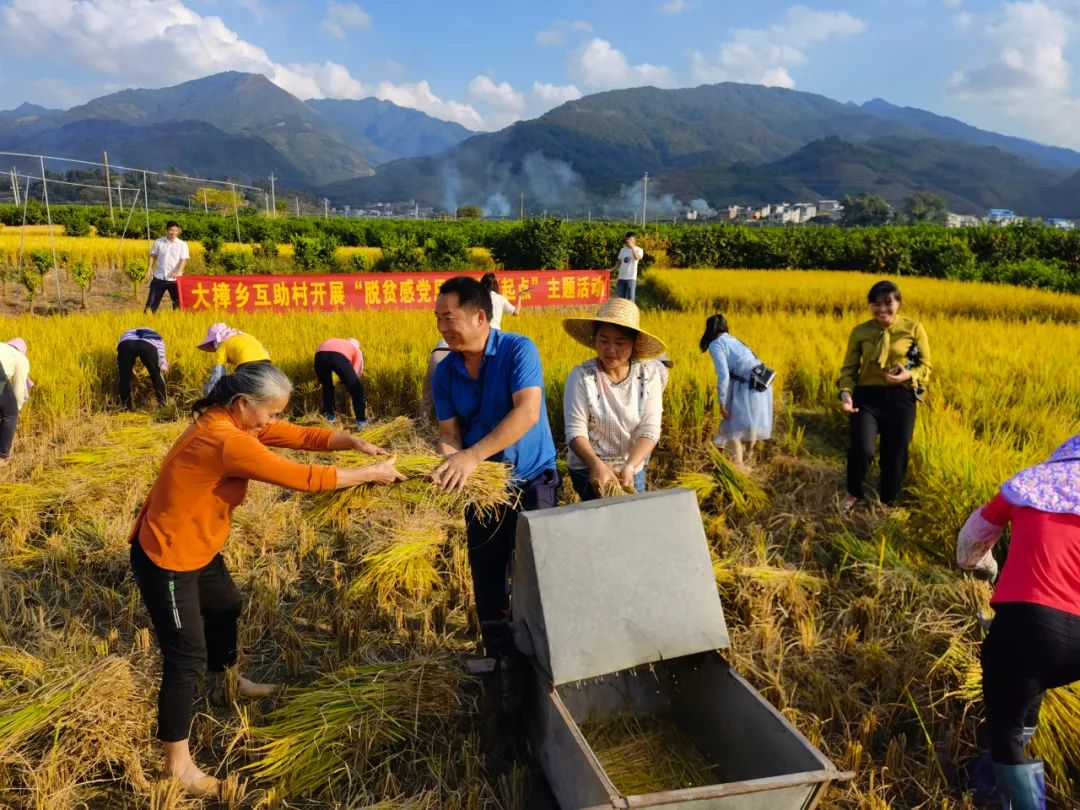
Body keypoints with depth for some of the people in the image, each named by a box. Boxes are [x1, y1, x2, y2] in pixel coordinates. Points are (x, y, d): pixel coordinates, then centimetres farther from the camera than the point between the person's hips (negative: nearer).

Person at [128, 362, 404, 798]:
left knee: (225, 606, 29)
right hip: (165, 559, -10)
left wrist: (354, 442, -19)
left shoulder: (234, 421, -4)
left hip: (196, 547, 10)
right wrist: (370, 473, -20)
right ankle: (177, 761, 16)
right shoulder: (227, 441, -34)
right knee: (187, 656, -1)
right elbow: (304, 479, -29)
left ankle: (228, 680, 56)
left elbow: (302, 435, -3)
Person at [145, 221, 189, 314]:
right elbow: (152, 256, 11)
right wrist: (149, 270, 0)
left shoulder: (182, 245, -2)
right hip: (159, 277, 2)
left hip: (174, 279, -1)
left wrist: (178, 272, -28)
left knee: (178, 302, 3)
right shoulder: (159, 242, 4)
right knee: (152, 301, 3)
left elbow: (183, 260, -11)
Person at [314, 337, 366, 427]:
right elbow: (356, 373, 26)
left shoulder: (334, 342, 44)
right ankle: (361, 421, 15)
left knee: (326, 386, 31)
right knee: (356, 388, 15)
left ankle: (330, 416, 41)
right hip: (339, 356, -3)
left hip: (320, 355, 4)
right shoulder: (357, 350, 35)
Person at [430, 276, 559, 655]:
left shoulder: (519, 350, -17)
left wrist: (473, 455, -38)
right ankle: (498, 658, 31)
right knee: (487, 578, 13)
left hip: (532, 481, -5)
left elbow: (527, 413, -30)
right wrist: (449, 464, -27)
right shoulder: (445, 372, -2)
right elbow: (448, 434, -3)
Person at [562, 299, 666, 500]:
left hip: (634, 470, 3)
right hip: (589, 470, -3)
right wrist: (597, 465, -34)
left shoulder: (649, 375, -8)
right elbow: (575, 432, -18)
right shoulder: (581, 376, -15)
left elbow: (649, 430, -12)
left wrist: (629, 467, -27)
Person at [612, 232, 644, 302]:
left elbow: (637, 258, -23)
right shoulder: (623, 250, 13)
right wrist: (611, 270, 4)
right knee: (620, 299, 7)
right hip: (621, 278, 5)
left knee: (630, 299, -7)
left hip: (631, 278, -5)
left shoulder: (639, 250, 0)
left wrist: (632, 247, -26)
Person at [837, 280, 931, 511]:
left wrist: (909, 375, -16)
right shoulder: (859, 332, 2)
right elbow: (849, 367, 6)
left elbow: (925, 367, 7)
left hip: (901, 398, 1)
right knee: (861, 450, -21)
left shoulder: (914, 329, 0)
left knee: (895, 456, 8)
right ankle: (853, 493, 10)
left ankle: (887, 504, 34)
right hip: (867, 396, 0)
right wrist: (846, 392, -14)